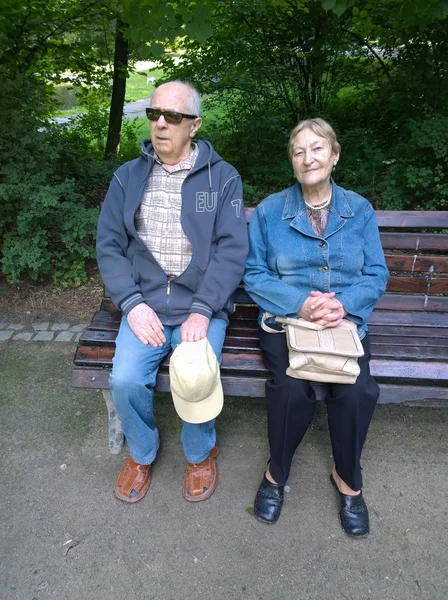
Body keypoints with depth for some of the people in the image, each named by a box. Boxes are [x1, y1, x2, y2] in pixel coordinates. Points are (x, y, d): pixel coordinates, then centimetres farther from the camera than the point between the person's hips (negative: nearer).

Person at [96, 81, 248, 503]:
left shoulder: (223, 178, 2)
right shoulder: (127, 177, 9)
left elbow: (232, 250, -6)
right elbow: (108, 245, 4)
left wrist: (202, 310, -17)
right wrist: (133, 305, -9)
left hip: (202, 306, -1)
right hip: (144, 305, 2)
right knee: (125, 380, -19)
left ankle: (200, 453, 12)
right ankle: (142, 451, 15)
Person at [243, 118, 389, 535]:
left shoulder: (360, 210, 9)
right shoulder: (269, 211, 5)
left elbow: (376, 275, 6)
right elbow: (254, 276, 0)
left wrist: (344, 304, -15)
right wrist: (301, 302, -16)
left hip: (347, 322, 2)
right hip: (286, 318, -1)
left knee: (358, 391, -25)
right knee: (292, 389, -29)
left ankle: (348, 477, 7)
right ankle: (277, 473, 2)